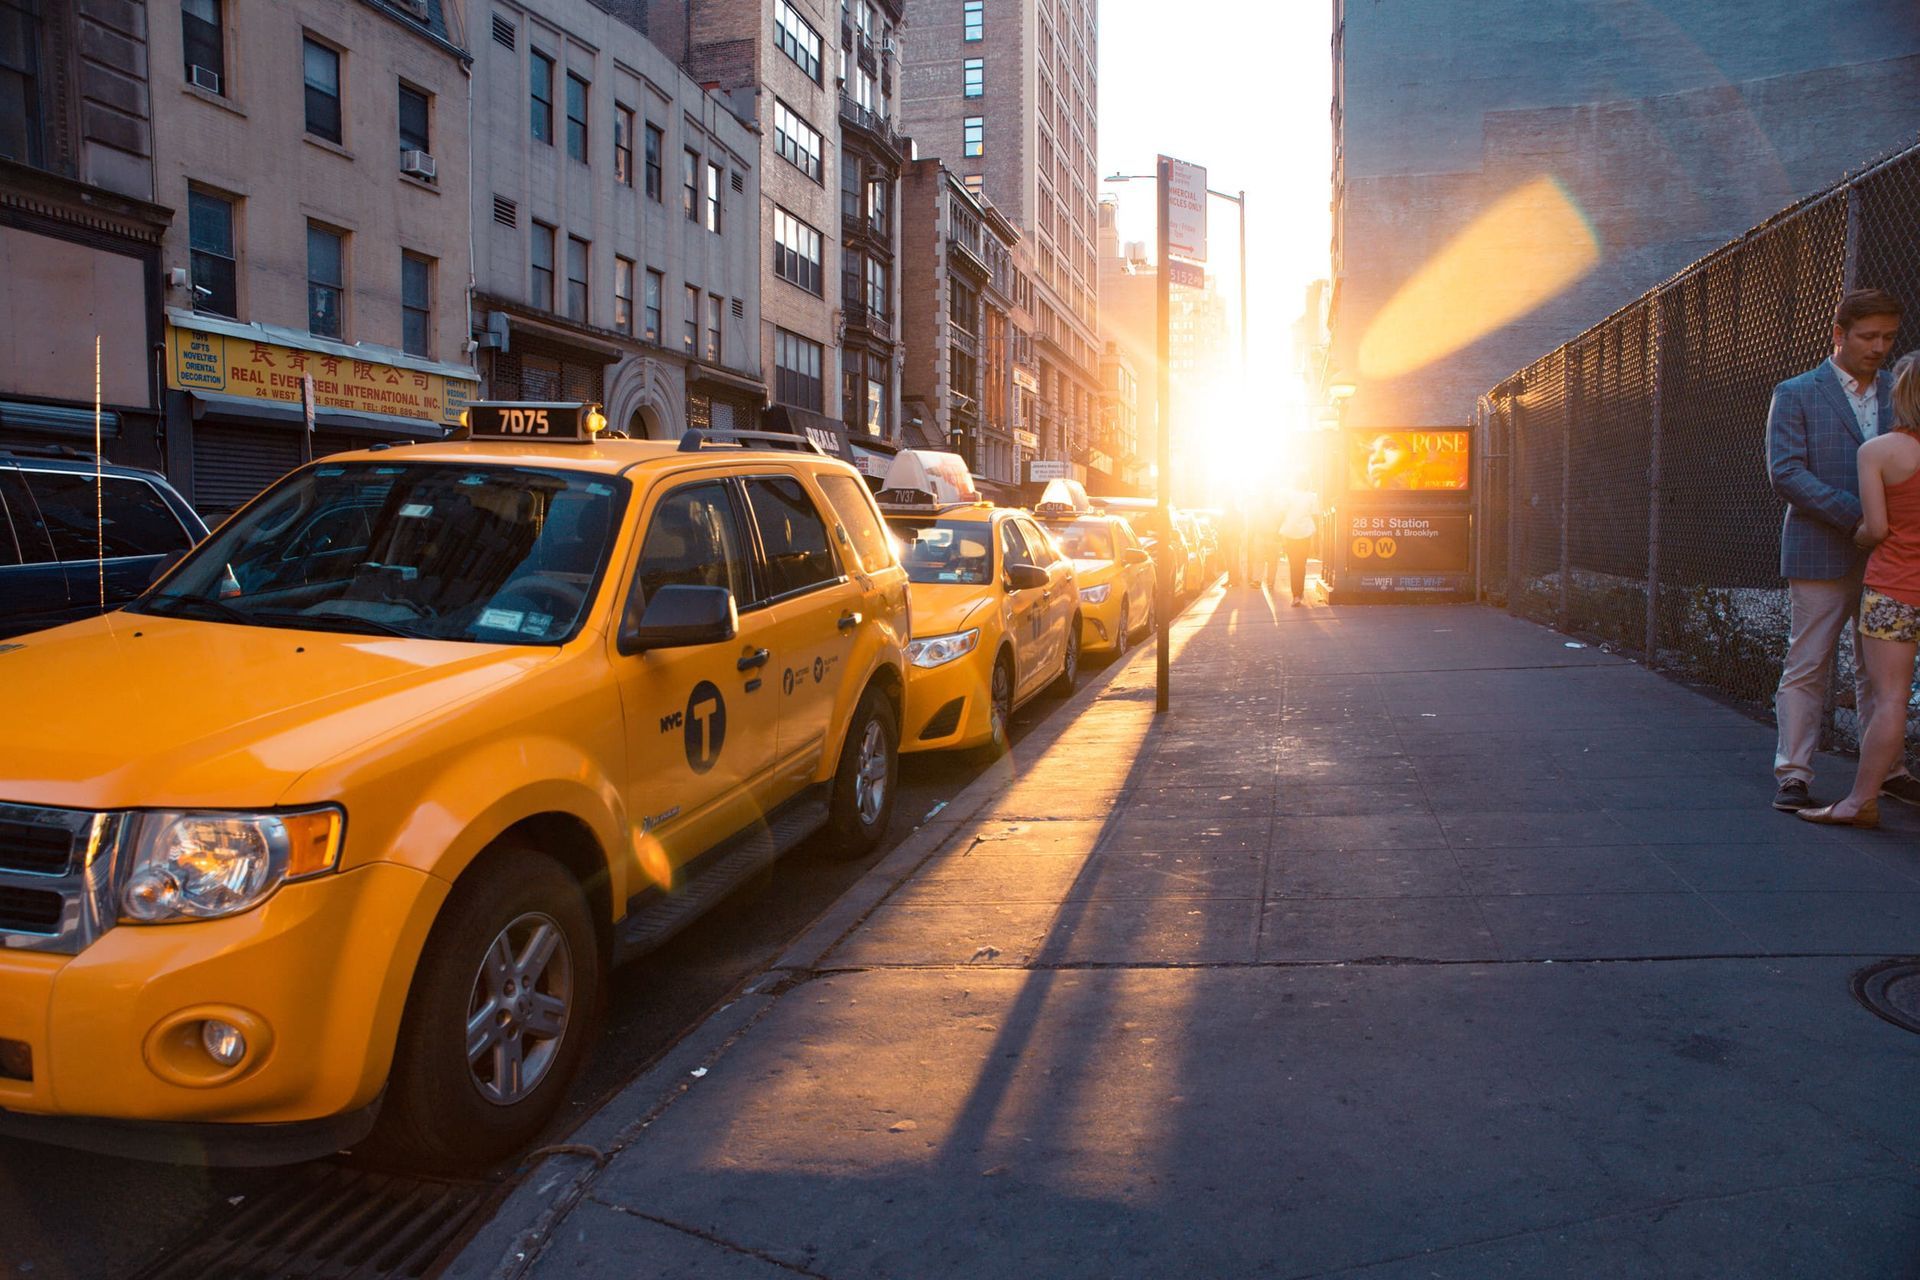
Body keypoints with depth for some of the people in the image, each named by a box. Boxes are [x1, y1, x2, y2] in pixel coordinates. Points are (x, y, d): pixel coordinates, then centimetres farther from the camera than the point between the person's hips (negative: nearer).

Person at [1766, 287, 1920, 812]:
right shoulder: (1796, 394, -1)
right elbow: (1785, 472, -11)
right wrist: (1856, 515, -18)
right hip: (1822, 554, -5)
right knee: (1806, 668, -1)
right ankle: (1792, 775, 5)